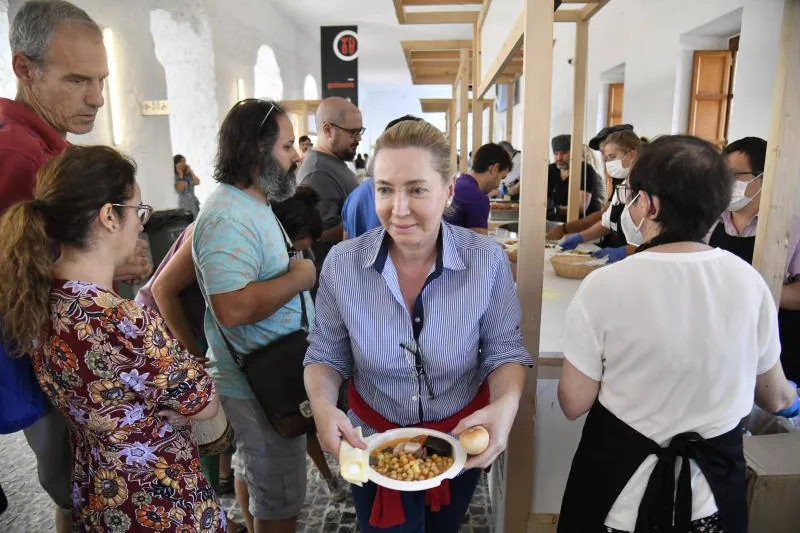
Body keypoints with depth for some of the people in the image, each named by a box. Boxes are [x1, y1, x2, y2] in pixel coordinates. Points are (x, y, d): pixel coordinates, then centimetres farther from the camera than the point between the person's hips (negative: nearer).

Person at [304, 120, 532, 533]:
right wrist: (322, 404, -25)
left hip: (462, 440, 1)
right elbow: (327, 355, -7)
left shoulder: (487, 261, -20)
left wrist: (506, 403, -31)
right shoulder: (342, 264, -17)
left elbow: (504, 350, -11)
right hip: (372, 441, 0)